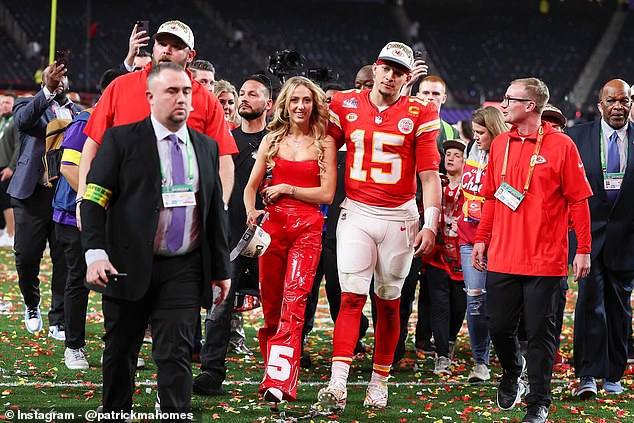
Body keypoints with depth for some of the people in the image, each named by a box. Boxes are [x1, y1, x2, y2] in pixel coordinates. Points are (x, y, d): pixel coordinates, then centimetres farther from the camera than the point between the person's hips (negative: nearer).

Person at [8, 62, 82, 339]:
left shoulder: (79, 113, 15)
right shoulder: (28, 105, 5)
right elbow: (23, 120, -20)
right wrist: (47, 91, -33)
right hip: (33, 192, -2)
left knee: (65, 260, 0)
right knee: (26, 255, 1)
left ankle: (58, 322, 8)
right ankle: (31, 305, 29)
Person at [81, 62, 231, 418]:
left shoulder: (206, 147, 12)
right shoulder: (121, 140, -1)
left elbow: (216, 211, 16)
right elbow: (94, 199, -5)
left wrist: (221, 269, 14)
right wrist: (95, 254, -17)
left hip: (184, 269, 2)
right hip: (129, 266, -2)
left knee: (176, 354, -7)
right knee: (120, 353, 9)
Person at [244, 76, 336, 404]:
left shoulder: (324, 143, 5)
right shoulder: (272, 139, 12)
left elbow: (327, 194, 1)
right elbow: (251, 185, 12)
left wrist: (288, 188, -6)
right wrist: (251, 211, -8)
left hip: (307, 228, -3)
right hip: (273, 224, 3)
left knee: (294, 299, -15)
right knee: (270, 303, 3)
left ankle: (279, 381, -25)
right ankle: (271, 366, 16)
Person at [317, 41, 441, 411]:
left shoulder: (419, 114, -1)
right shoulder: (346, 106, 4)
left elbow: (429, 174, -2)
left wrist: (431, 223, -9)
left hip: (399, 217, 0)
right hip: (356, 213, 0)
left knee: (389, 303, 7)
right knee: (351, 297, -10)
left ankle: (380, 382, 17)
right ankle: (338, 384, -19)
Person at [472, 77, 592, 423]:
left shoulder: (561, 146, -6)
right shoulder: (500, 144, 9)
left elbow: (578, 201, -4)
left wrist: (583, 250, -5)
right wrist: (481, 239, 13)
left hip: (546, 261, -4)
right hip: (501, 259, 4)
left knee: (540, 333, 0)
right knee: (498, 327, 7)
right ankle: (512, 372, 35)